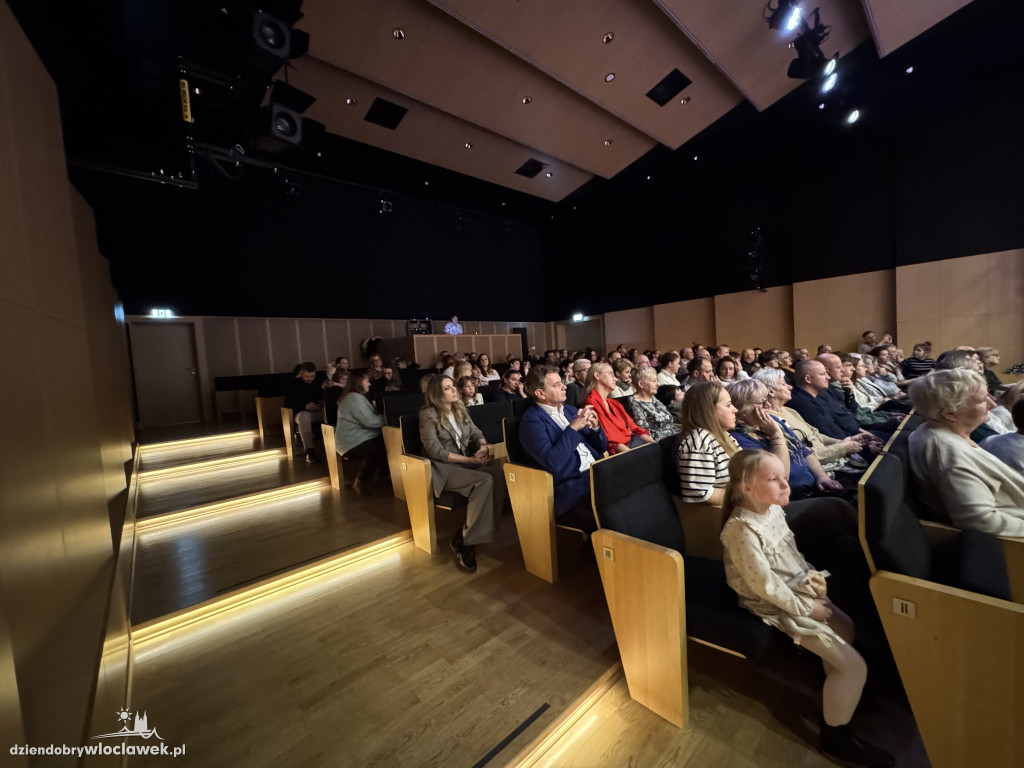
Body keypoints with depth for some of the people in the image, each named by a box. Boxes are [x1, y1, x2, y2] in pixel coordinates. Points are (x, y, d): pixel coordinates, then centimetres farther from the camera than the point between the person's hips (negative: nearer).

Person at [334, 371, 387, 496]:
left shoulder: (358, 397, 19)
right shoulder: (354, 398, -15)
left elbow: (369, 418, 18)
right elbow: (370, 422, -22)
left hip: (362, 437, 10)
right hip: (352, 442, -10)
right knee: (378, 451, -31)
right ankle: (360, 483, -10)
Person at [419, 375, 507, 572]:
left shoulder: (460, 409, 14)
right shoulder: (428, 415, -6)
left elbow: (476, 433, 14)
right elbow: (434, 450, -13)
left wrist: (483, 447, -11)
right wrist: (470, 460, -17)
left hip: (468, 462, 6)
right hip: (443, 467, -6)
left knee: (500, 476, -25)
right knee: (485, 481, -33)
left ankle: (465, 535, -19)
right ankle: (465, 541, -19)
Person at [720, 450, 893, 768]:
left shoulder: (774, 510, -3)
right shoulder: (742, 530, -32)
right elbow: (766, 585, -26)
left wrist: (810, 575, -3)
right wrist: (806, 608, -16)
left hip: (799, 591, 9)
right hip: (777, 607, -9)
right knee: (854, 666, -5)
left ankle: (836, 691, 46)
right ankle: (835, 737, 19)